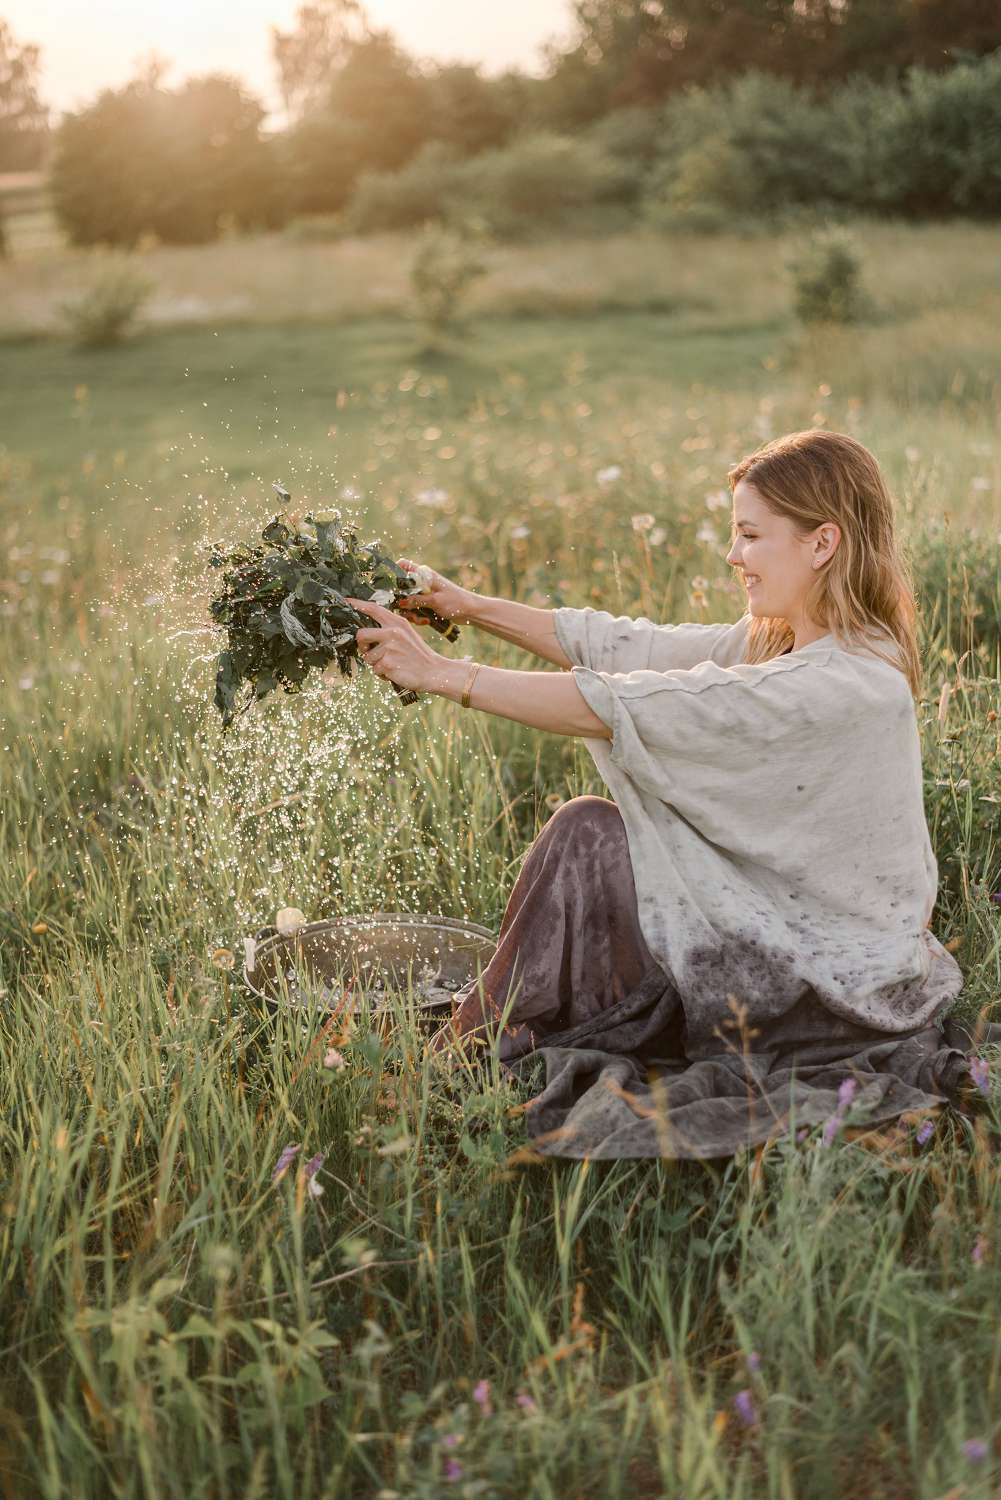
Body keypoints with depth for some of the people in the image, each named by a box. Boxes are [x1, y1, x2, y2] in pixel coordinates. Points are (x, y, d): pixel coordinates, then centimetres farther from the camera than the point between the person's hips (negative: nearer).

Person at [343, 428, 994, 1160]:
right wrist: (472, 607, -3)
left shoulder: (843, 685, -25)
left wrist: (444, 674, -21)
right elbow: (626, 648, 3)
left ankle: (483, 1046, 6)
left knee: (586, 835, -11)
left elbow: (615, 708, -26)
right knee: (595, 834, 7)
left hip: (837, 986, -9)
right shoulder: (777, 642, 3)